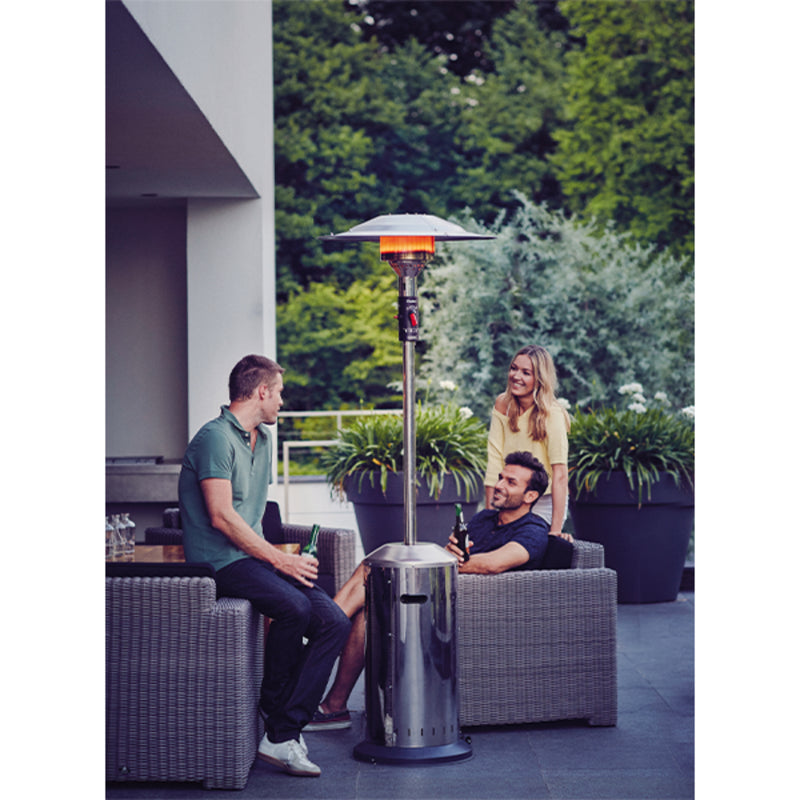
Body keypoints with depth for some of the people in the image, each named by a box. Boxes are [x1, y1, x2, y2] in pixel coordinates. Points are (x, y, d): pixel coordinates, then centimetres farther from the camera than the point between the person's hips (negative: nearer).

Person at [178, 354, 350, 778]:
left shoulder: (263, 440, 21)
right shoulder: (216, 437, -9)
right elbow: (221, 516, -17)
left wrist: (276, 555, 13)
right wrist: (277, 559, -17)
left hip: (253, 556, 9)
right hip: (219, 560, -9)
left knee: (335, 622, -13)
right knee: (294, 606, -33)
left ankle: (283, 734, -19)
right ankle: (274, 708, -11)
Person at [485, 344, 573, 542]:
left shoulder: (552, 414, -17)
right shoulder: (503, 405, -1)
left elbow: (560, 472, -23)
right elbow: (495, 459, -3)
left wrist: (556, 529, -29)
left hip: (544, 503, -5)